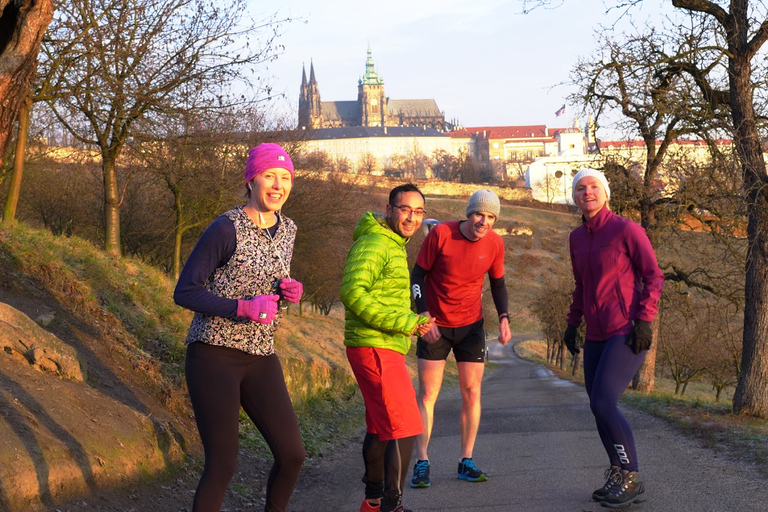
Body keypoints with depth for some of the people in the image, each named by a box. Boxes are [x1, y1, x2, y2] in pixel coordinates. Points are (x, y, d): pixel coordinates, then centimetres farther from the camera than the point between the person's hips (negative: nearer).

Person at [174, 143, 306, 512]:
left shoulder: (287, 230, 9)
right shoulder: (226, 229, -12)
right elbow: (184, 292, -11)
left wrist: (288, 291, 1)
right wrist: (242, 307, -21)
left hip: (260, 357, 6)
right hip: (215, 354, -6)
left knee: (292, 454, 2)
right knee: (222, 465, -7)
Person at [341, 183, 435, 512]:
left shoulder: (395, 246, 19)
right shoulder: (374, 244, -14)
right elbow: (353, 292, -25)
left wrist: (416, 321, 11)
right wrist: (403, 322, -23)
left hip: (383, 349, 11)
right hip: (376, 349, -11)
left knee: (380, 428, 22)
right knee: (403, 429, -15)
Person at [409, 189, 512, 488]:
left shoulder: (494, 243, -6)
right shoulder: (440, 234, -16)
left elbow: (498, 284, 9)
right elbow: (417, 275, -8)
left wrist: (504, 318, -5)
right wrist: (423, 314, -18)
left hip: (471, 325, 3)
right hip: (434, 326, -3)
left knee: (472, 392, 1)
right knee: (427, 393, -3)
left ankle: (466, 462, 10)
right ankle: (421, 464, 1)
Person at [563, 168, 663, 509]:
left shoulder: (627, 229, -11)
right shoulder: (577, 237, 10)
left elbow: (653, 277, -10)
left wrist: (644, 321, -19)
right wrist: (572, 324, 16)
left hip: (627, 333, -8)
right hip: (598, 336, 8)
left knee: (603, 404, -16)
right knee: (600, 407, 8)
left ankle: (631, 480, -5)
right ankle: (619, 476, 22)